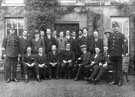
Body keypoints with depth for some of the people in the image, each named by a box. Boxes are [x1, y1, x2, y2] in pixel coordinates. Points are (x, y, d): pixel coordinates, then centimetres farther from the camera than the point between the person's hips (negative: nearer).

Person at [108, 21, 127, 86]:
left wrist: (123, 53, -13)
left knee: (119, 68, 1)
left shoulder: (121, 35, 1)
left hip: (119, 55, -4)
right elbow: (109, 45, 17)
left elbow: (124, 45, -5)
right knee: (114, 68, 8)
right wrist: (108, 53, 10)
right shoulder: (110, 36, 13)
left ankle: (120, 81, 5)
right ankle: (115, 80, 14)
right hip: (112, 55, 4)